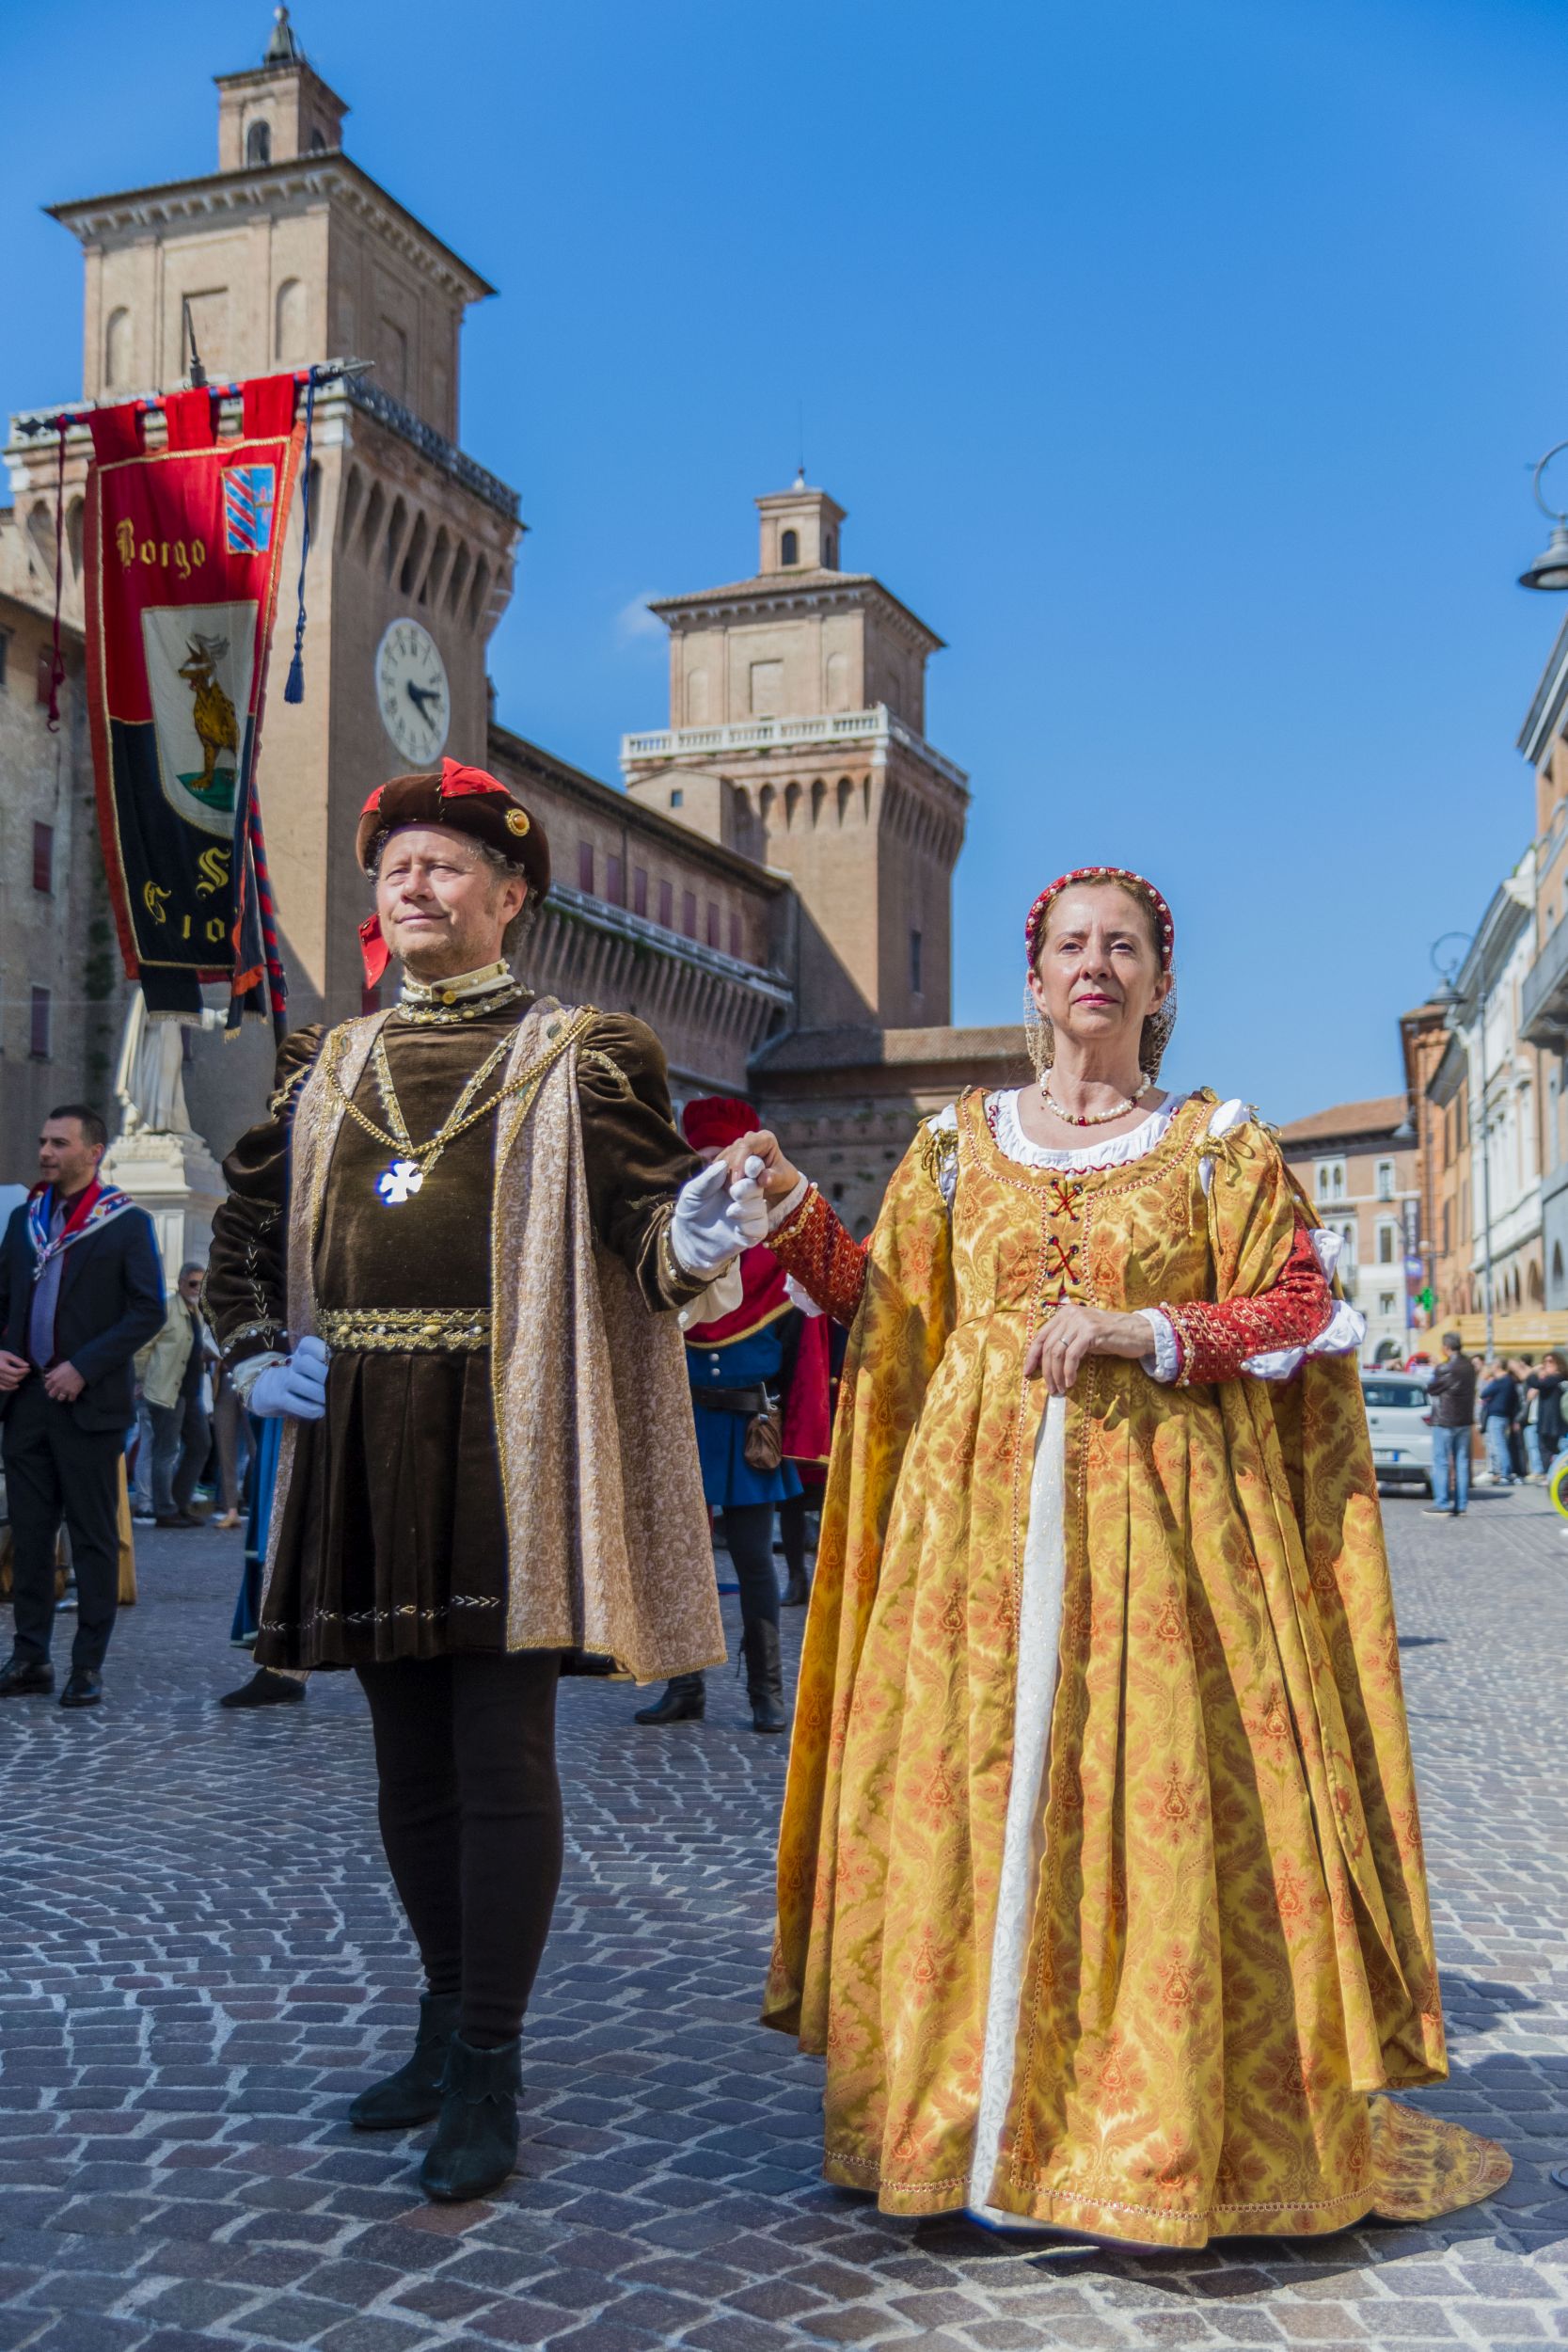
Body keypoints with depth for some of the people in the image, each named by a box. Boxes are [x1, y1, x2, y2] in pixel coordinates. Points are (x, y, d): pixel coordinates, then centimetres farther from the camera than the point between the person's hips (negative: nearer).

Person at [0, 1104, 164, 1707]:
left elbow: (148, 1310, -9)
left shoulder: (126, 1222, -2)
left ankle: (88, 1667, 7)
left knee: (93, 1538, 1)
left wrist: (84, 1368, -15)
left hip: (89, 1404, -5)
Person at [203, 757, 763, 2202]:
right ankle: (450, 2020, 29)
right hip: (360, 1442, 5)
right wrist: (255, 1354, 7)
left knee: (500, 1747, -4)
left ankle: (488, 2075, 7)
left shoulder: (580, 1054, 2)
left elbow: (641, 1217, -7)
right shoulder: (328, 1063, 15)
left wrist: (691, 1242, -29)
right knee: (408, 1749, 13)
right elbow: (246, 1224, 21)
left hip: (510, 1439, -5)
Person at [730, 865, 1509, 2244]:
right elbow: (883, 1309, 14)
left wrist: (1138, 1332, -12)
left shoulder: (1218, 1144, 7)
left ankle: (1159, 2122, 8)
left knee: (1158, 1797, -6)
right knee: (972, 1794, 1)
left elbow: (1296, 1314, 1)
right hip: (981, 1508, 2)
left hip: (1158, 1515, -2)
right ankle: (972, 2113, 14)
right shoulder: (960, 1145, 14)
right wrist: (796, 1208, 2)